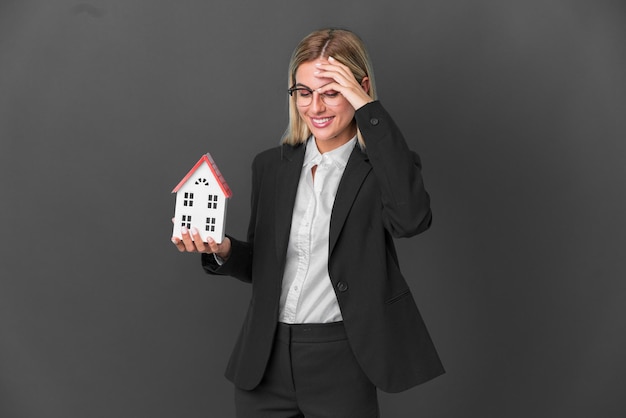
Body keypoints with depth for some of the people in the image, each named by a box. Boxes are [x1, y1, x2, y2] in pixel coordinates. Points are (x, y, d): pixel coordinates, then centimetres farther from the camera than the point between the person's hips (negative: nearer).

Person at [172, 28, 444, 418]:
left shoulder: (382, 166, -5)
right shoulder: (271, 165, 7)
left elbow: (412, 218, -28)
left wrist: (370, 109, -24)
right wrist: (223, 251, -9)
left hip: (341, 369, -3)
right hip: (265, 361, 4)